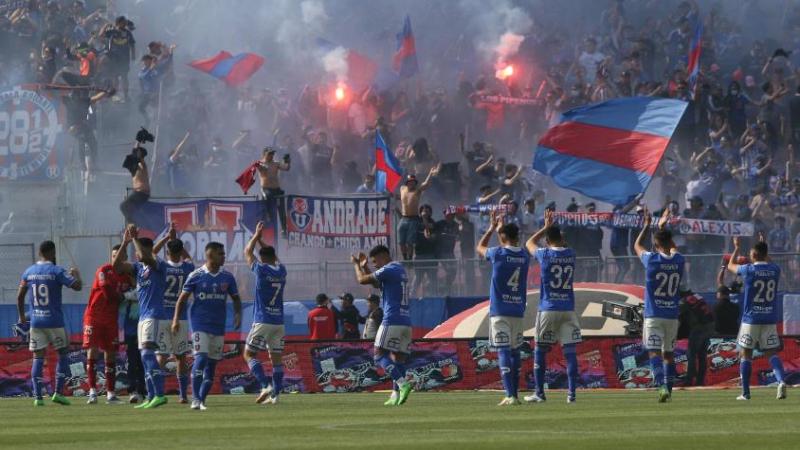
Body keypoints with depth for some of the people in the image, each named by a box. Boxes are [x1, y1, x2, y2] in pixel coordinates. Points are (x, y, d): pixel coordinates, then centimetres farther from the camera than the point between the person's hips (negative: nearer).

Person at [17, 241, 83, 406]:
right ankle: (58, 392, 2)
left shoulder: (29, 272, 6)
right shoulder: (57, 271, -8)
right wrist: (76, 274, 7)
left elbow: (20, 296, 9)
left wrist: (22, 316, 21)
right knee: (63, 354, 11)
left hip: (35, 322, 4)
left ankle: (38, 396, -3)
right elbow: (77, 286, -14)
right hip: (54, 321, -4)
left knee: (38, 357, 4)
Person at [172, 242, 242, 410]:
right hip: (200, 323, -4)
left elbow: (235, 298, 15)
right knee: (201, 357, -17)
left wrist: (238, 314, -3)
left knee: (212, 361, 6)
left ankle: (202, 399, 14)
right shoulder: (196, 276, -5)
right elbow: (182, 298, 0)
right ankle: (195, 399, -17)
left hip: (219, 325, 4)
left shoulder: (227, 277, 5)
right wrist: (176, 319, -9)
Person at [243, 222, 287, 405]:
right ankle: (275, 394, 5)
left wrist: (257, 235, 18)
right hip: (279, 322, 6)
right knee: (276, 358, 8)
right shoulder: (281, 271, 5)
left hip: (262, 321, -6)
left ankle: (265, 385, -16)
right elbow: (274, 258, 28)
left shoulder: (261, 270, -10)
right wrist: (261, 240, 33)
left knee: (249, 354, 1)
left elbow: (247, 252, 6)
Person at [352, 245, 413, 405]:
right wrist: (365, 266, 27)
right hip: (406, 321, 9)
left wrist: (356, 264, 11)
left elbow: (362, 280, -7)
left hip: (392, 320, -9)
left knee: (379, 355, -8)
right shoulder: (400, 269, 20)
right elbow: (376, 284, 32)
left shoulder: (388, 270, -9)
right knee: (398, 358, 7)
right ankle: (396, 395, 1)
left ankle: (403, 383, -25)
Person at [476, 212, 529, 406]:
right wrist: (501, 227, 30)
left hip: (500, 312, -5)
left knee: (503, 352, -9)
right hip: (519, 311, 5)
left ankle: (510, 395, -19)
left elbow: (479, 247, 11)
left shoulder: (498, 253, -10)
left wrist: (492, 228, 20)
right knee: (515, 352, 14)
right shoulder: (524, 257, 4)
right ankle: (514, 394, 18)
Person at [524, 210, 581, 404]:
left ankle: (539, 393, 5)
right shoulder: (570, 254, 3)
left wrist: (546, 227, 20)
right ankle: (571, 393, -4)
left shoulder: (545, 254, -6)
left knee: (540, 351, 6)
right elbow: (563, 244, 29)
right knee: (570, 351, 1)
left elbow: (529, 243, 15)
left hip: (548, 309, -3)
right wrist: (553, 228, 24)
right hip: (568, 308, 3)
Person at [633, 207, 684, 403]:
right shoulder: (679, 261, 0)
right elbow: (673, 248, 25)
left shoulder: (652, 260, -10)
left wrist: (647, 225, 21)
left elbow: (637, 245, 11)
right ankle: (669, 388, 17)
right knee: (668, 353, 15)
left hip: (653, 315, -4)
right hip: (672, 315, 4)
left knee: (654, 352, -10)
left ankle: (662, 386, -27)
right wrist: (663, 227, 36)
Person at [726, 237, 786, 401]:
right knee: (771, 353, 5)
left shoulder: (748, 269, -10)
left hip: (751, 318, -3)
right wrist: (764, 248, 36)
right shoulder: (775, 270, 0)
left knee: (746, 354, 7)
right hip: (770, 319, 3)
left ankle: (745, 393, 7)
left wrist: (737, 248, 24)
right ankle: (781, 380, -21)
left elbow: (731, 266, 10)